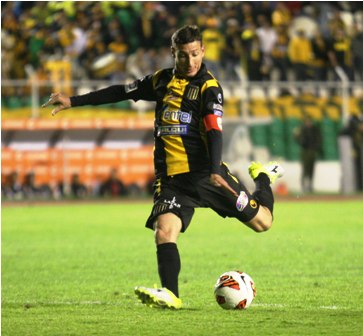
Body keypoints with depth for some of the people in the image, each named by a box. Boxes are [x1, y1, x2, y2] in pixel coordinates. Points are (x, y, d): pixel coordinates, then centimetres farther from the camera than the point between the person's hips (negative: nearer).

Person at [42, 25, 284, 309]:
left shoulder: (209, 88, -7)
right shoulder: (162, 81, 9)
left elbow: (215, 131, -18)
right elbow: (122, 92, 19)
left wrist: (215, 171, -34)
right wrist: (73, 101, 18)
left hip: (205, 172, -3)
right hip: (172, 177, 3)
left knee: (261, 222, 3)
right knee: (164, 229, -22)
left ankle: (263, 178, 34)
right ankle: (170, 295, -24)